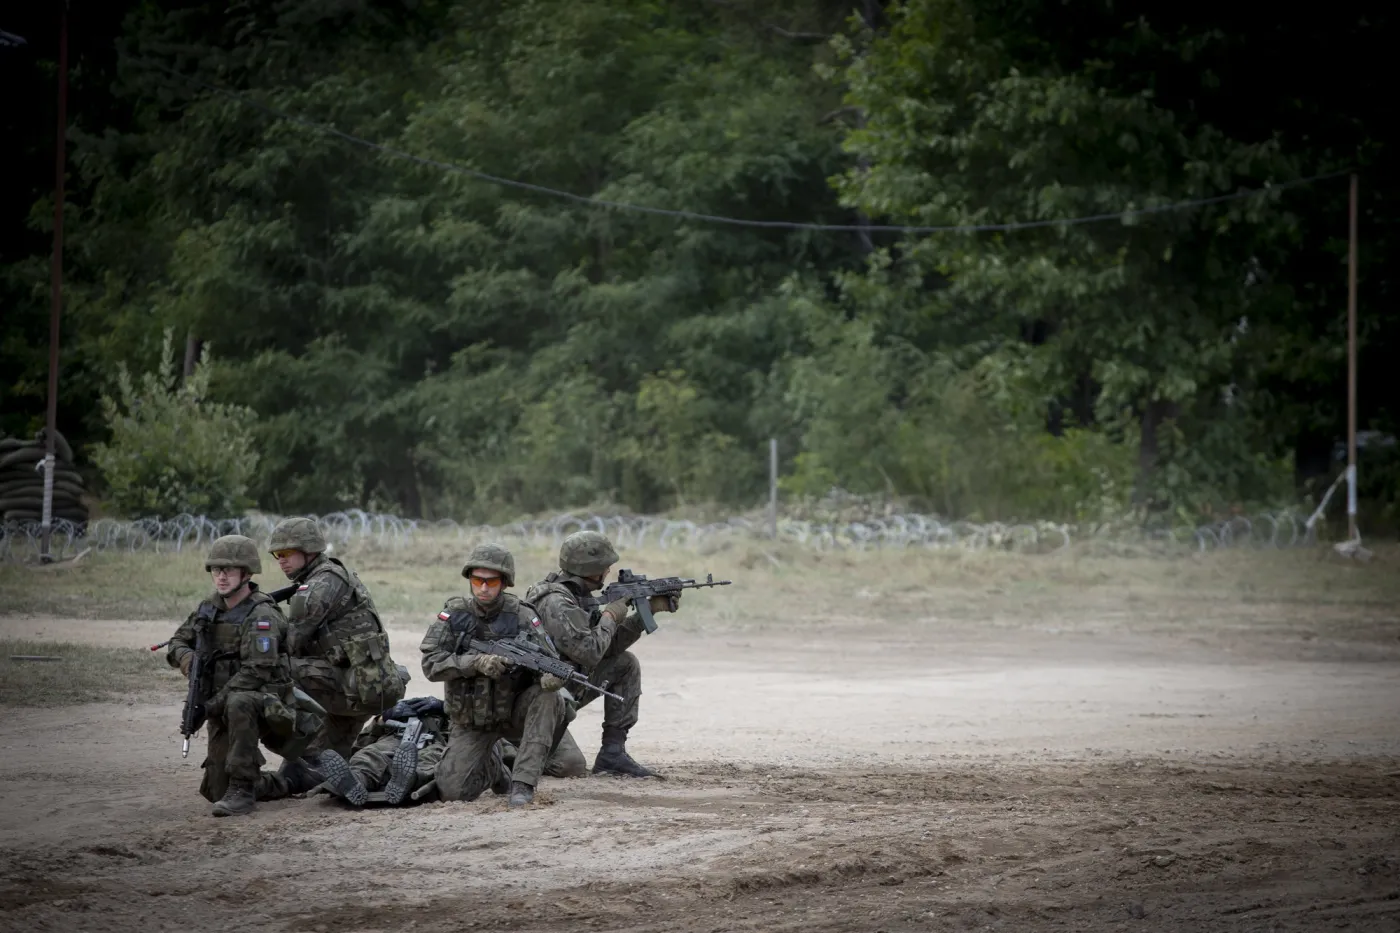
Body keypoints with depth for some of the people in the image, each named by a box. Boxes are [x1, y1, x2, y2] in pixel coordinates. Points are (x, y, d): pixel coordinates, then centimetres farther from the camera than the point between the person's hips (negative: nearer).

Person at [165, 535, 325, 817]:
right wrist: (186, 657, -7)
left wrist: (212, 704, -24)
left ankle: (242, 788, -32)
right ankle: (279, 785, 32)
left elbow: (256, 673, -24)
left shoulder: (262, 616, -16)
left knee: (238, 703, -41)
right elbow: (177, 642, 18)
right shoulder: (209, 609, 6)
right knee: (215, 791, 4)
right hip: (224, 711, 7)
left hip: (265, 705, -7)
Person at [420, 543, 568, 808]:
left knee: (548, 698, -31)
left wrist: (551, 676, -40)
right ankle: (491, 766, 22)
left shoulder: (522, 616, -10)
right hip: (471, 721, 0)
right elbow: (431, 663, -16)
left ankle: (523, 783, -26)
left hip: (515, 712, 0)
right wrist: (477, 662, -30)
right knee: (453, 791, -15)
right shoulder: (454, 614, -8)